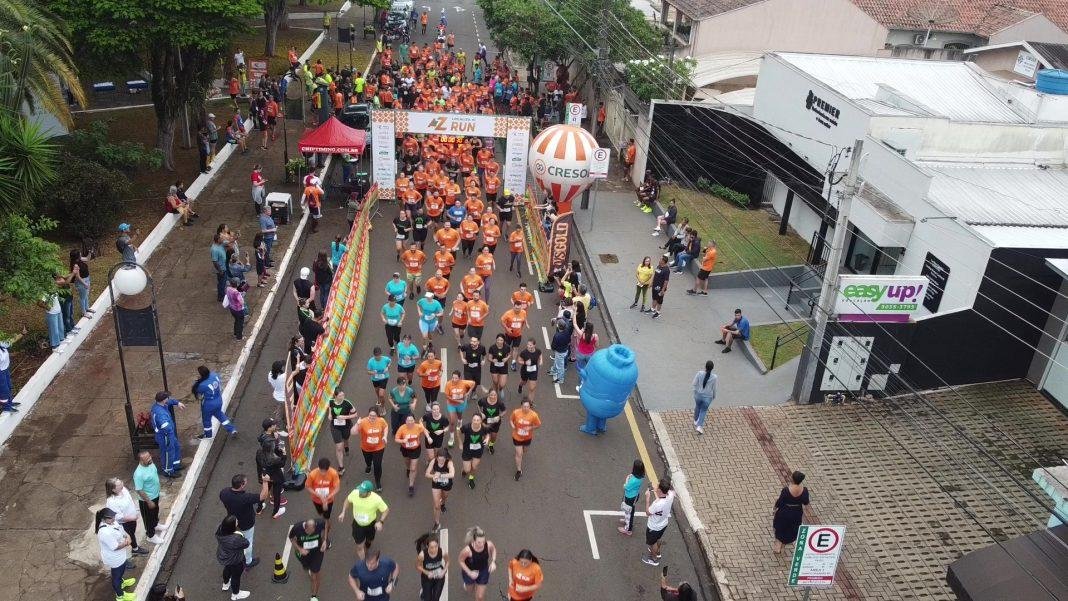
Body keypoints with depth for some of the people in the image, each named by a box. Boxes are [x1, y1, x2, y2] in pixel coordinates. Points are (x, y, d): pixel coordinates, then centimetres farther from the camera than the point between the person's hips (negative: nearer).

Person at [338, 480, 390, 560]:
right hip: (357, 524, 0)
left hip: (371, 524, 0)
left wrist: (380, 522, -30)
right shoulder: (355, 493, -27)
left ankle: (366, 547, 65)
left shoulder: (376, 499, -33)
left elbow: (386, 510, -18)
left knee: (370, 541, 29)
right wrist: (343, 513, -7)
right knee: (359, 546, 7)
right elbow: (348, 500, -2)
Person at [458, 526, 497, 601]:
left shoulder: (489, 544, -33)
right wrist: (469, 573, -24)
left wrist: (493, 562, -19)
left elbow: (493, 549, -6)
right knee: (469, 590, 30)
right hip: (469, 571, -1)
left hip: (483, 571, 1)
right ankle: (468, 584, 67)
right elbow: (460, 560, -18)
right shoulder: (467, 550, -40)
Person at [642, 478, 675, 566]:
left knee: (652, 543, 24)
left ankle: (654, 559, 48)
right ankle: (657, 552, 60)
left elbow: (648, 512, -24)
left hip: (654, 527, -6)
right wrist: (656, 492, -9)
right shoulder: (671, 495, -27)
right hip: (664, 524, 6)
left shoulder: (657, 504, -45)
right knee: (659, 538, 34)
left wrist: (648, 497, -23)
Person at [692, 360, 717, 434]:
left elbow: (694, 384, -13)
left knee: (697, 407, 27)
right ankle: (699, 426, 7)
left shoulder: (699, 373, -21)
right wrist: (714, 396, 11)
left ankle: (696, 421, 48)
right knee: (703, 411, 17)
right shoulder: (714, 377, -19)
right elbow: (714, 388, -6)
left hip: (698, 395, 1)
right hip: (707, 397, -1)